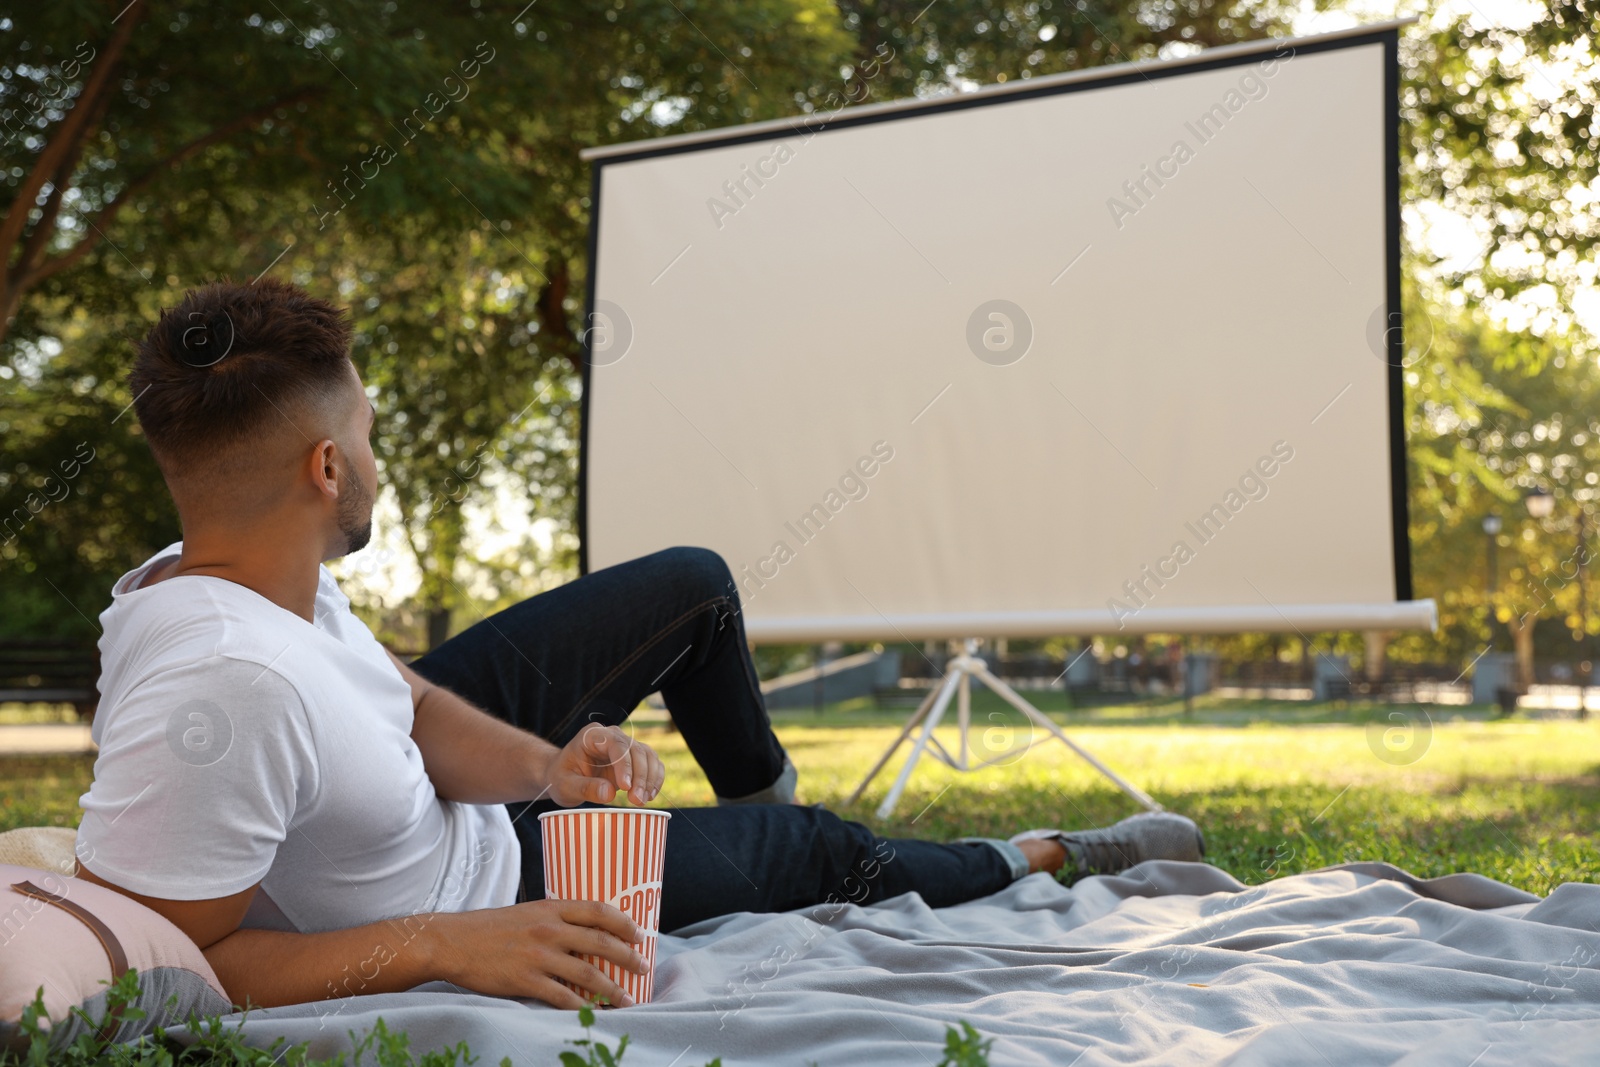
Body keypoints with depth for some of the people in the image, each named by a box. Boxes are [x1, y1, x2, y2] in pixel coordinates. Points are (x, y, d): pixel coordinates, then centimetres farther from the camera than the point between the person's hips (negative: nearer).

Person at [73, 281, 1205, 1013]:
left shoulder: (243, 569, -15)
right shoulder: (219, 686, -42)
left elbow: (414, 704, -5)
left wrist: (541, 765, -23)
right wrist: (443, 948, -40)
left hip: (433, 750, 8)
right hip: (472, 889, -7)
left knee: (694, 585, 15)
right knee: (829, 852, 7)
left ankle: (760, 802, 44)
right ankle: (1049, 858, 36)